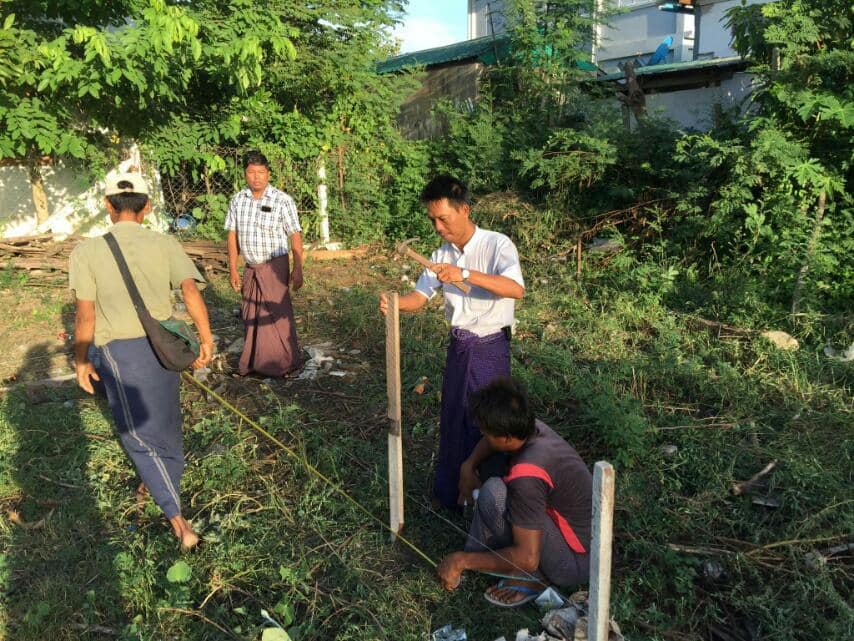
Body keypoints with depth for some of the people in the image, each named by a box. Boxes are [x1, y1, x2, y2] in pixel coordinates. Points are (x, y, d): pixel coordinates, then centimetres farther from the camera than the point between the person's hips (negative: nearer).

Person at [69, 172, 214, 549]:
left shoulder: (87, 252, -8)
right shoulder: (165, 245, -3)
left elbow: (86, 314, -10)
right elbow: (190, 290, -17)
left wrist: (81, 360, 2)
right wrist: (206, 339, -14)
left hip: (119, 350, -3)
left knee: (138, 431, 7)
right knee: (161, 417, 26)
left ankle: (176, 517, 1)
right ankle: (157, 479, 50)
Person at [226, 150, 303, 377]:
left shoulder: (283, 201, -10)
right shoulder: (238, 200, 2)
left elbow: (295, 236, -9)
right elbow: (232, 235, 6)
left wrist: (298, 269, -12)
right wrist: (233, 269, 4)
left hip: (274, 266, -5)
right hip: (251, 267, 5)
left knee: (276, 313, -2)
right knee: (251, 314, 13)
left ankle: (284, 363, 11)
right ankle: (254, 361, 28)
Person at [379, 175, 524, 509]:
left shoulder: (497, 244, -16)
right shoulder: (442, 255, 3)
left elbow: (516, 289, -32)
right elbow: (419, 296, 1)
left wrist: (465, 274, -40)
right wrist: (393, 302, -21)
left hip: (490, 347, -6)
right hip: (458, 345, 6)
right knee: (452, 417, 15)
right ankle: (450, 491, 33)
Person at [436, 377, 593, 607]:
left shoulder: (527, 475, -33)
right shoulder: (533, 428, -9)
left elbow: (528, 558, -30)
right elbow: (491, 442, 15)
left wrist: (462, 560, -21)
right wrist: (468, 466, -3)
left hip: (576, 563, -8)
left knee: (493, 493, -27)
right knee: (492, 464, 7)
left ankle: (533, 578, -6)